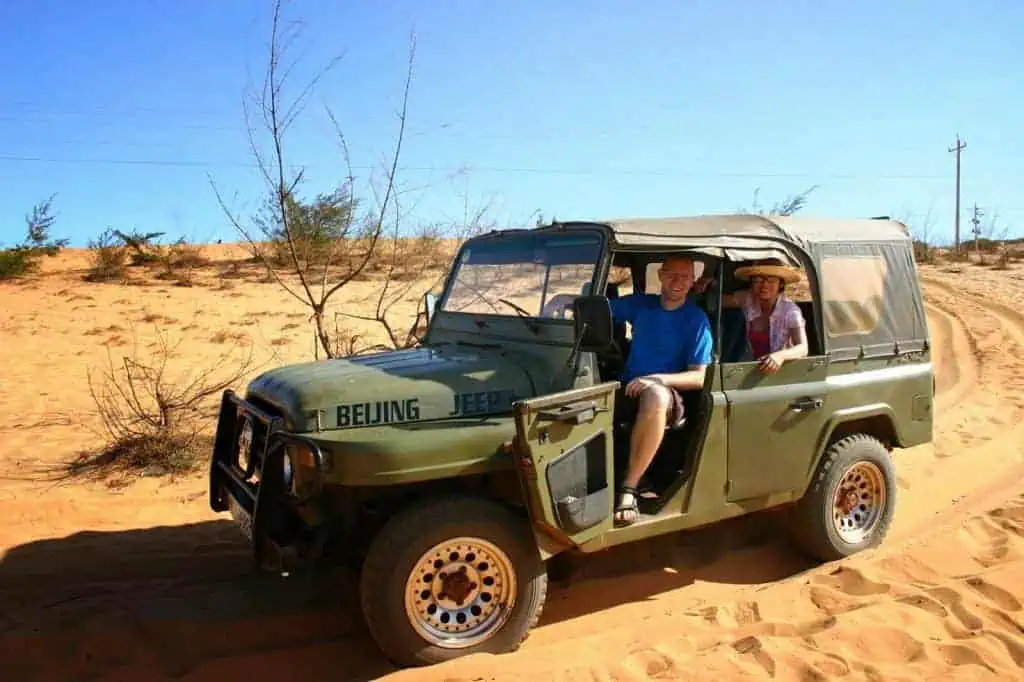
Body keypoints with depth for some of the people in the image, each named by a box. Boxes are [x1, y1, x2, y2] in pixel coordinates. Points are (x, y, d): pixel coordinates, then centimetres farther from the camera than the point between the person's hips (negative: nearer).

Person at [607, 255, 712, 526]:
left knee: (655, 394, -41)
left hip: (669, 397, -4)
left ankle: (628, 488, -33)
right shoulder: (640, 304, 10)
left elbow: (699, 377, -7)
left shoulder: (697, 319, -1)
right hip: (627, 390, 4)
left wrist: (656, 378, -23)